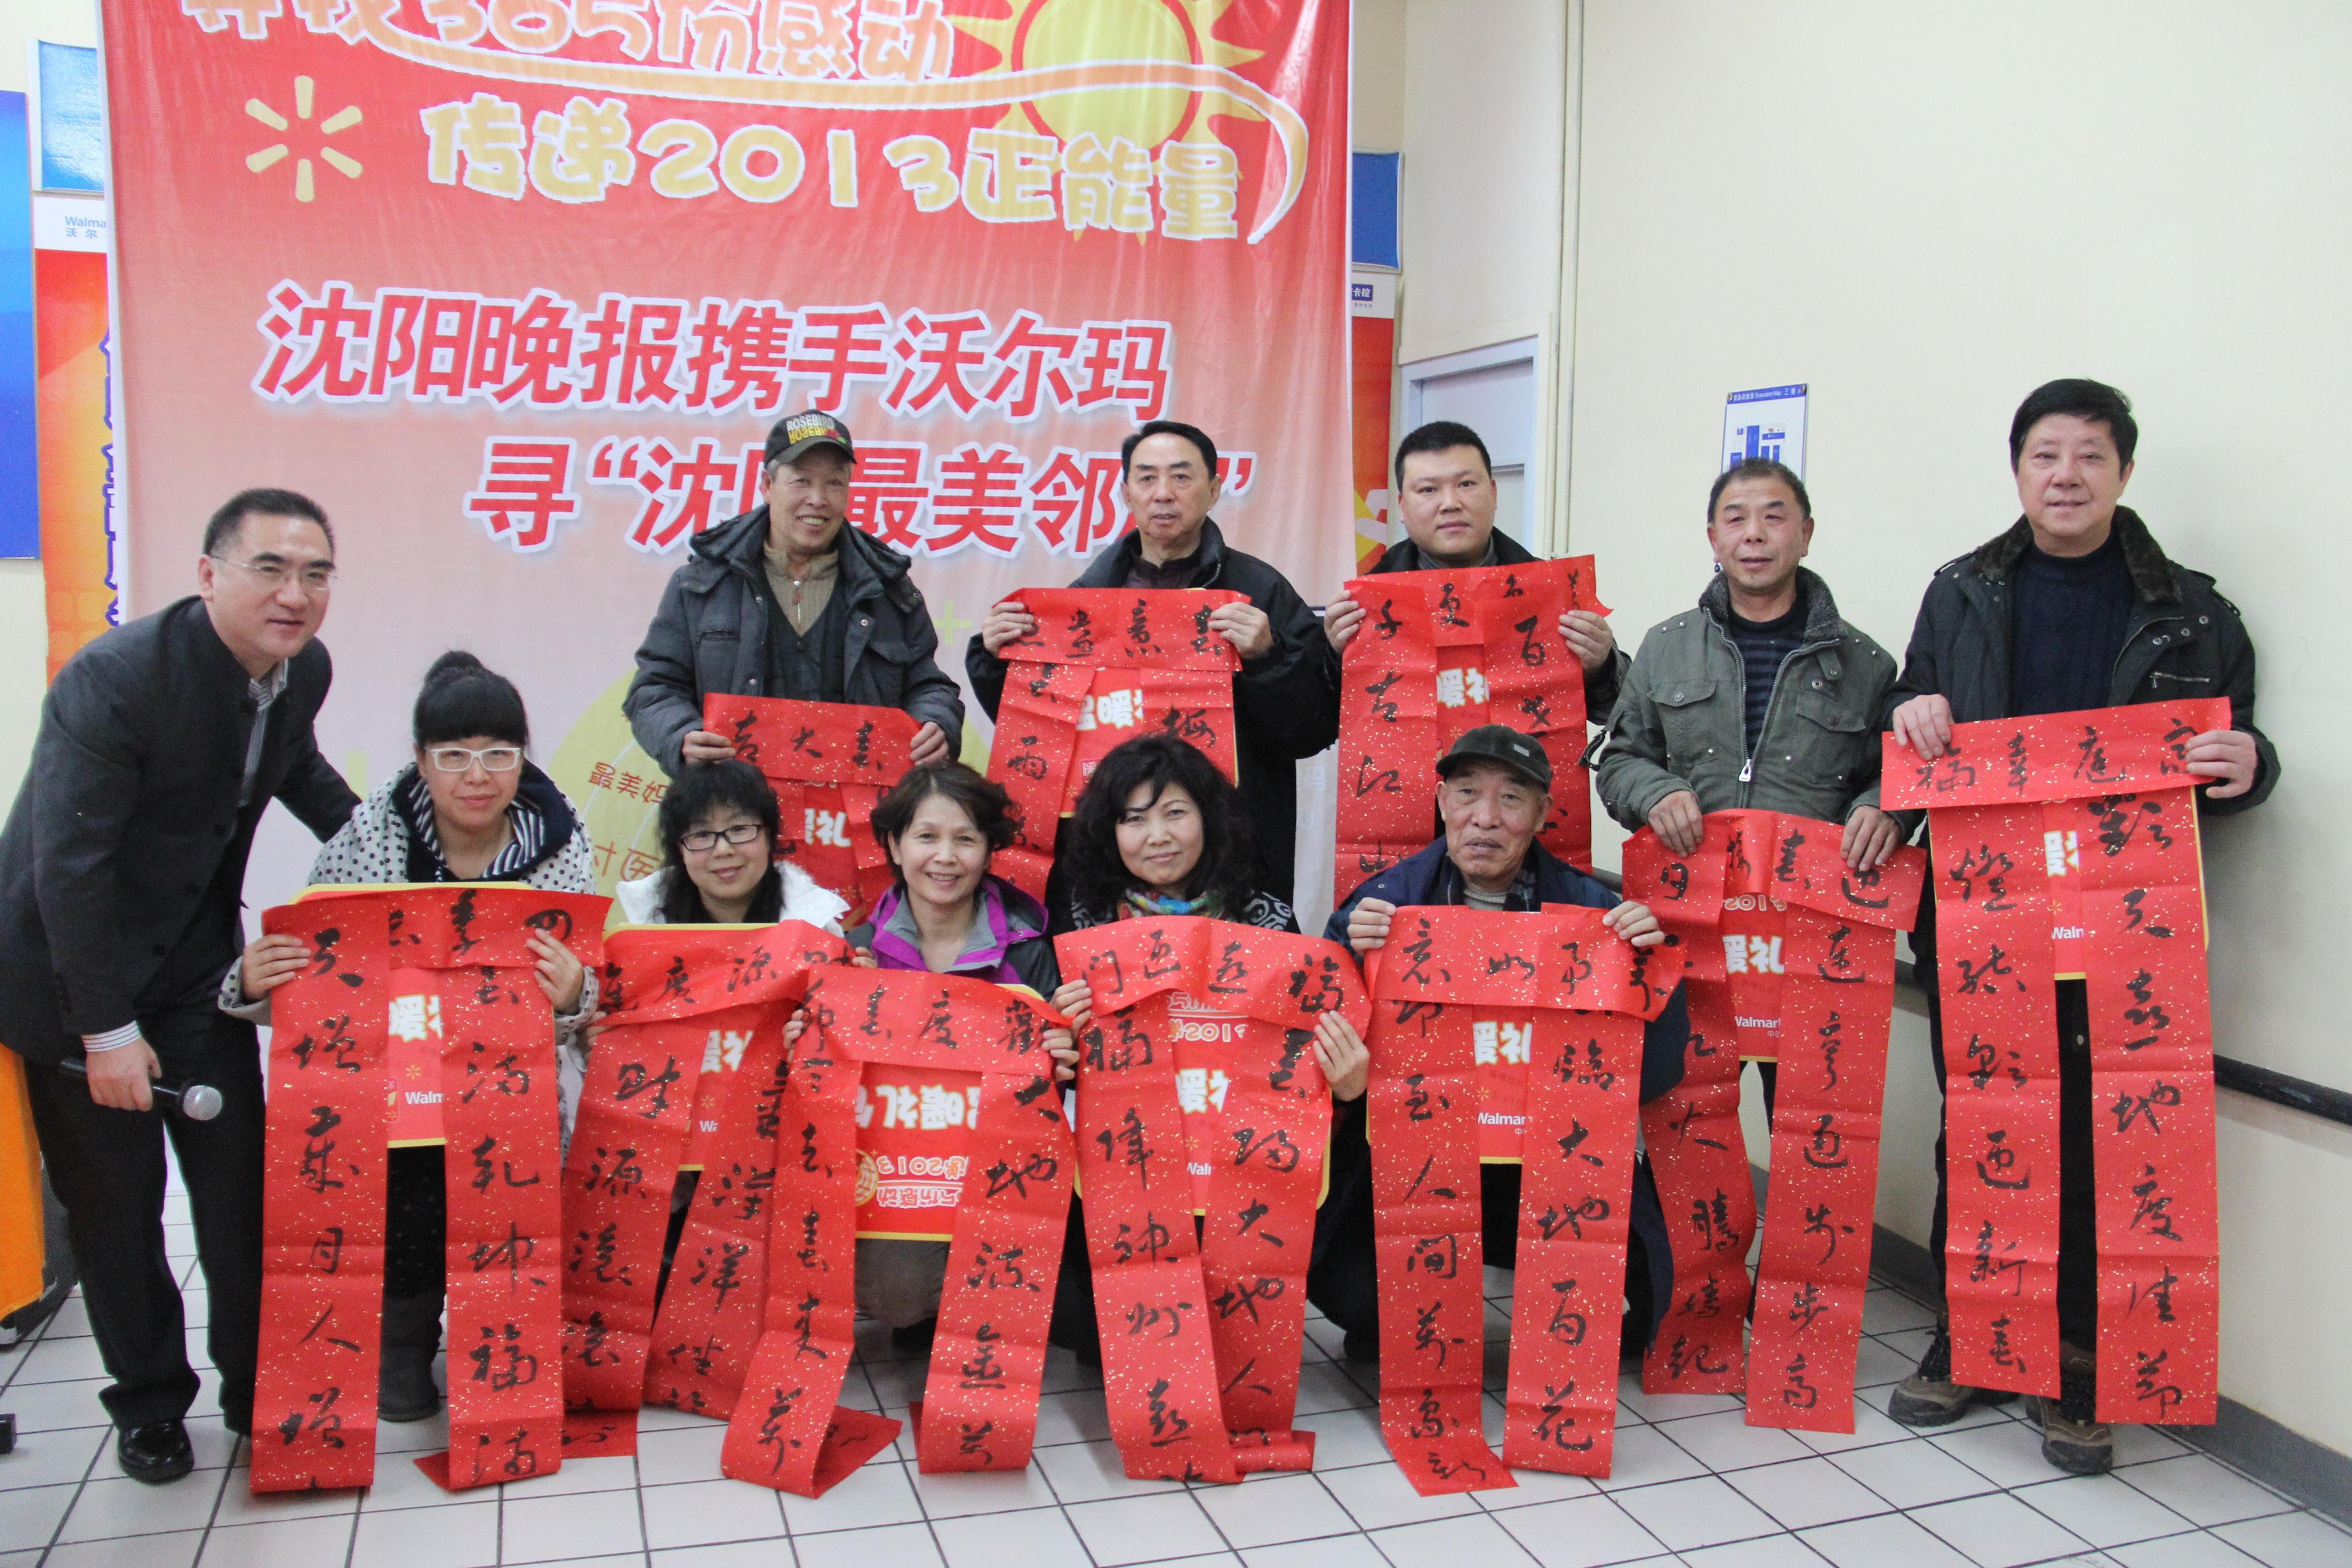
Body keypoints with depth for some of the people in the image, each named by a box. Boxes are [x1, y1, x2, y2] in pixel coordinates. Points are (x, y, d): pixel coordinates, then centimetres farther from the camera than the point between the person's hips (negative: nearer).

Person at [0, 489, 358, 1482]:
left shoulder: (304, 670, -6)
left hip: (197, 958, 5)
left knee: (242, 1184, 6)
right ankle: (149, 1405, 24)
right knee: (115, 1203, 6)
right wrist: (107, 1031, -21)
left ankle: (260, 1389, 21)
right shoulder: (116, 678, -26)